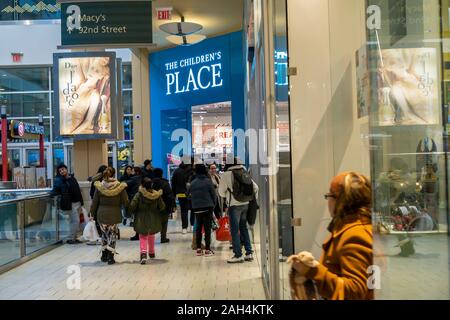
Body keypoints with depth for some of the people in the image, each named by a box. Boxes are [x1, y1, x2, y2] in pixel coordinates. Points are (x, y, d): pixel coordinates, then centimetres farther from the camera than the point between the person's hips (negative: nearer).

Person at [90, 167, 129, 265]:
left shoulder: (99, 186, -5)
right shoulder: (120, 186, -9)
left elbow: (94, 202, 1)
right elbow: (125, 202, -4)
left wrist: (92, 214, 10)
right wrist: (127, 211, 14)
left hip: (102, 215, 2)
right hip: (114, 215, -1)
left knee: (104, 234, 18)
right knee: (112, 235, 8)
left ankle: (104, 256, 26)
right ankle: (110, 257, 7)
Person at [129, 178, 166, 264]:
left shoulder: (139, 195, -15)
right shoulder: (157, 195, -7)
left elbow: (132, 206, -17)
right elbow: (162, 207, 0)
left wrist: (133, 213, 4)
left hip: (142, 220, -3)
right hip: (153, 220, 3)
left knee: (143, 237, 5)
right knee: (151, 236, 24)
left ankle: (143, 253, -18)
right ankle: (151, 252, 39)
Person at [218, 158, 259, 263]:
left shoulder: (227, 174, -8)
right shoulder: (245, 173, 8)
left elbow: (221, 192, -1)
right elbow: (255, 188, 10)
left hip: (234, 205, -6)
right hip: (245, 204, 6)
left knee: (235, 230, 1)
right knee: (244, 228, 16)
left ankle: (238, 255, 2)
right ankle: (249, 253, 17)